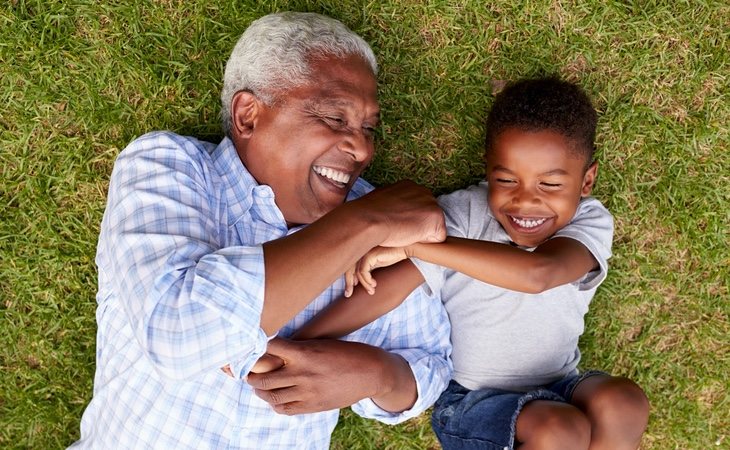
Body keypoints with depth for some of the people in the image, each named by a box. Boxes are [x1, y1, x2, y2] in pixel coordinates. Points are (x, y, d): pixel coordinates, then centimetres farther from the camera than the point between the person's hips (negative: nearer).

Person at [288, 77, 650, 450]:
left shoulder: (590, 223, -15)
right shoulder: (463, 214, -16)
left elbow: (537, 273, -37)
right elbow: (389, 287, -24)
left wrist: (412, 242, -40)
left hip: (556, 390, 2)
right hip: (471, 401, -2)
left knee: (622, 403, -26)